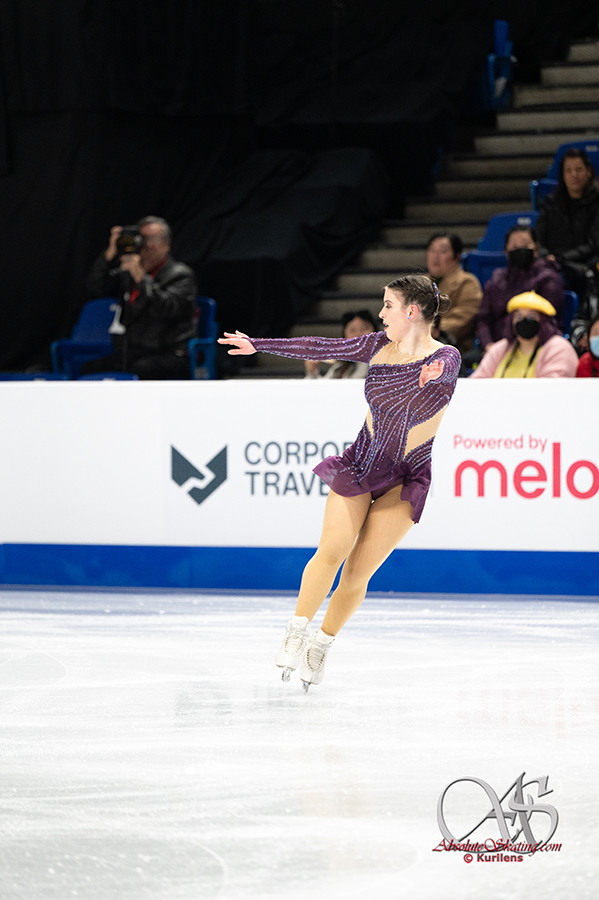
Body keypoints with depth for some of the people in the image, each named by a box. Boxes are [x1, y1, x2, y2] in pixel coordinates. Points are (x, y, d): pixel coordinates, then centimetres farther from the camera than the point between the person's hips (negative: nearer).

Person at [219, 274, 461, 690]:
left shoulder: (446, 358, -12)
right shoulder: (381, 345, 2)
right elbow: (321, 347, 8)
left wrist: (432, 377, -61)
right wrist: (258, 344, 12)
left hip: (407, 477, -3)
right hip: (361, 464, 3)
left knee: (359, 571, -5)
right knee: (331, 551, -12)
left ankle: (322, 644, 13)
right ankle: (297, 632, 0)